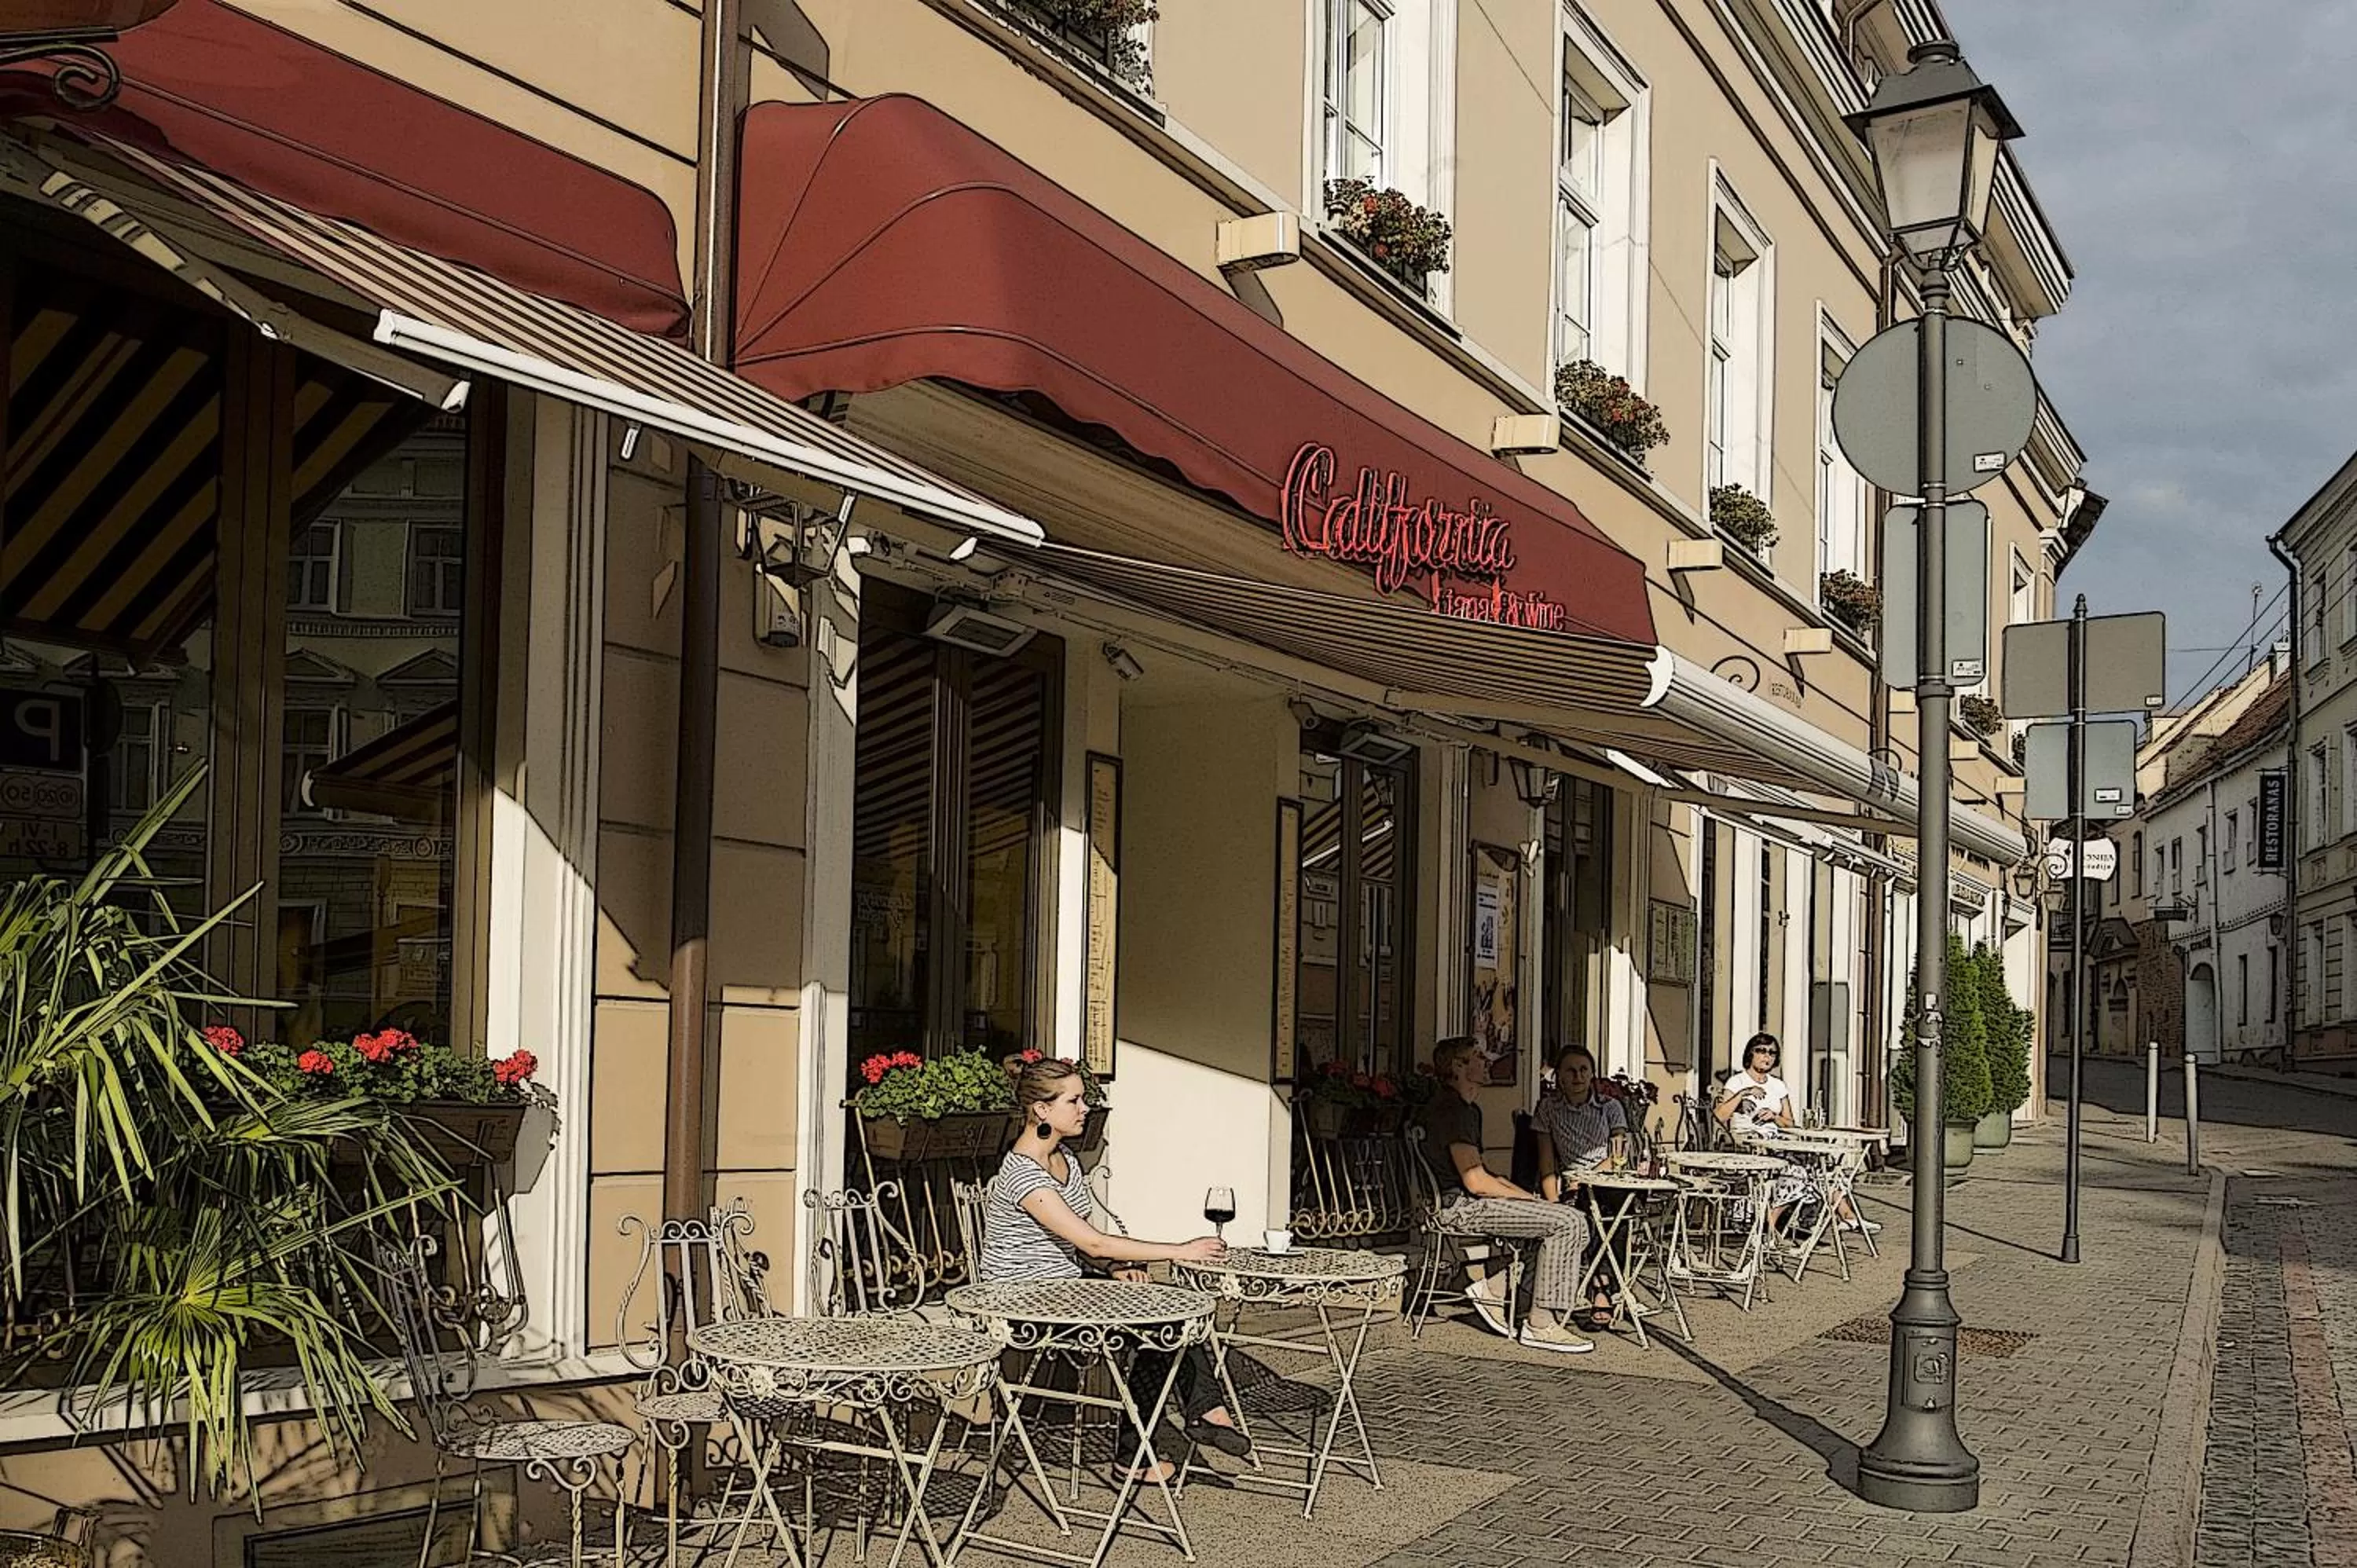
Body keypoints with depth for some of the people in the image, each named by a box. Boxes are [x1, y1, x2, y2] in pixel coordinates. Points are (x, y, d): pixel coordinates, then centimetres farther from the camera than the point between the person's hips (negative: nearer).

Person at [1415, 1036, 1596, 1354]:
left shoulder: (1467, 1109, 20)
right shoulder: (1451, 1110, -15)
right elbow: (1476, 1182, -20)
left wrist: (1523, 1194, 9)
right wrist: (1524, 1197, -7)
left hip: (1470, 1201, 11)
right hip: (1460, 1206, -11)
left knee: (1571, 1220, 6)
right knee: (1567, 1222, -18)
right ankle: (1540, 1325, -16)